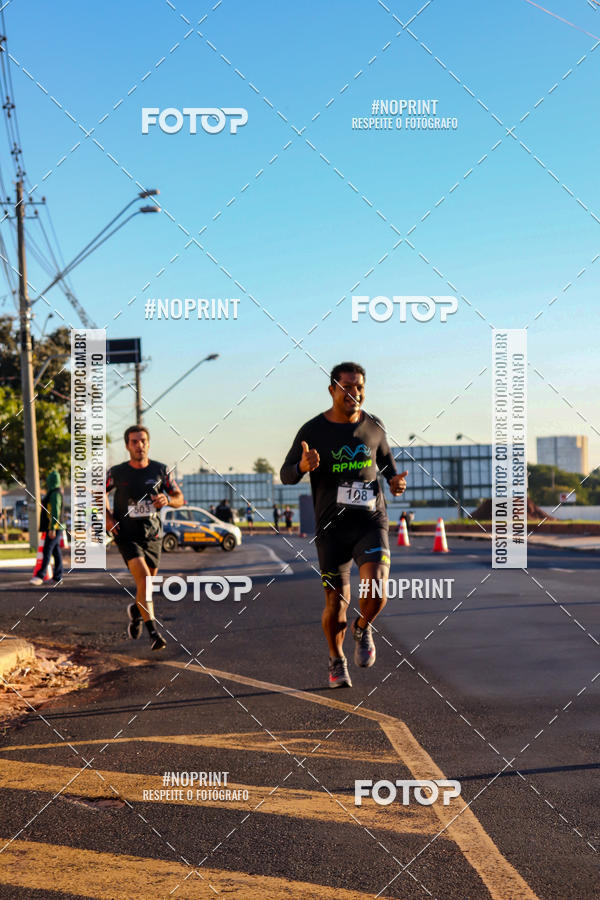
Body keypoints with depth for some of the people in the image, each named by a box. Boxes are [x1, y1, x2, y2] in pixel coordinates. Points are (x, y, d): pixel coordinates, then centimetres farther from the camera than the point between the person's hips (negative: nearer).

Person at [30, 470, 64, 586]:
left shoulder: (55, 494, -14)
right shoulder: (53, 494, 18)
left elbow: (55, 512, -22)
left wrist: (52, 529, -27)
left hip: (53, 528, -10)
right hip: (54, 529, 10)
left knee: (47, 551, -13)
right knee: (56, 552, 8)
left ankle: (40, 576, -18)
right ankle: (58, 577, 9)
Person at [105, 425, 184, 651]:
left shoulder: (160, 470, -2)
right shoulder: (116, 473, -6)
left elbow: (180, 498, 6)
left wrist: (167, 500, -16)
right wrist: (107, 516, -1)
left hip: (152, 536, 3)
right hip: (127, 536, -3)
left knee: (148, 583, 12)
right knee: (144, 578, -21)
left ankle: (136, 610, 46)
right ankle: (153, 631, -20)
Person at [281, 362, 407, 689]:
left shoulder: (373, 426, 4)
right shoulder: (313, 431, -5)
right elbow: (286, 475, 0)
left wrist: (394, 480, 0)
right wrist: (303, 466, -23)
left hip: (371, 523, 1)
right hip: (332, 529, -1)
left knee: (376, 589, -20)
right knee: (336, 603, 2)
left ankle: (362, 629, 14)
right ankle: (336, 661, 31)